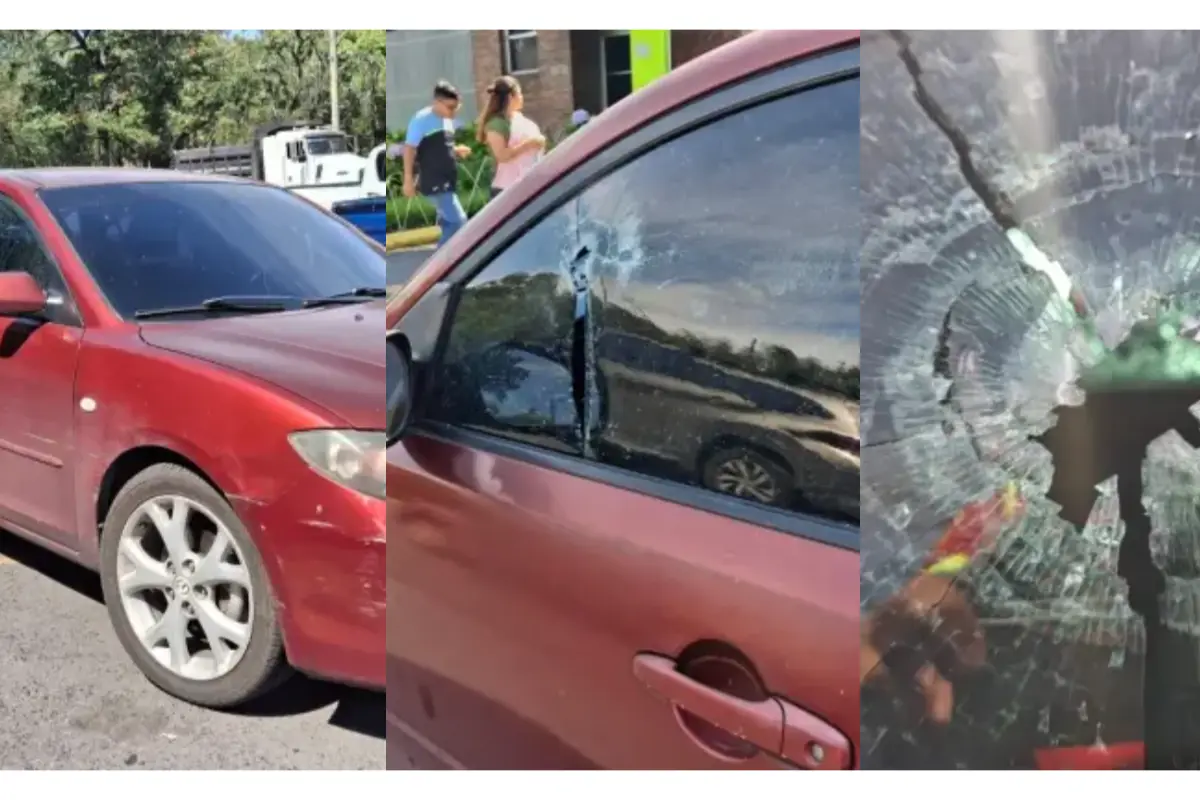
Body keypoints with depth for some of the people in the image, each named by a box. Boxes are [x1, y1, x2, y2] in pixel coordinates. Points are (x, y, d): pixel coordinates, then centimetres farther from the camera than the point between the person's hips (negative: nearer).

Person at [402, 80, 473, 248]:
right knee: (458, 221, -14)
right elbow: (410, 149, -13)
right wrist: (409, 179, -15)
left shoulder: (447, 121, 13)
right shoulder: (421, 119, -13)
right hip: (435, 183, -9)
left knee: (448, 222, 15)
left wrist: (458, 151, 5)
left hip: (448, 182, 9)